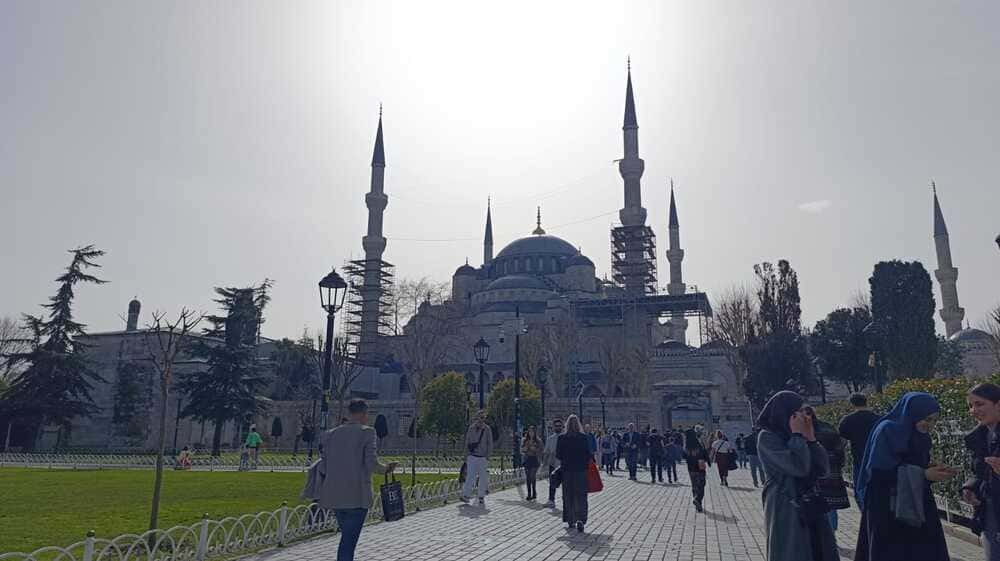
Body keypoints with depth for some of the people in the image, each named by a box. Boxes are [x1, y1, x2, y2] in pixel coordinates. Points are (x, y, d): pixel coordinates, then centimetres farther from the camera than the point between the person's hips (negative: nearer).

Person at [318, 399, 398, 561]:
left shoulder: (331, 434, 10)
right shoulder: (367, 432, -5)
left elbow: (323, 467, 8)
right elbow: (372, 464, -12)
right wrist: (386, 468, 7)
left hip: (335, 496, 6)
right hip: (357, 496, -6)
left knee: (347, 536, 21)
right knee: (349, 540, -3)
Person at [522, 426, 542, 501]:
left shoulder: (538, 441, 1)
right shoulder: (525, 440, 10)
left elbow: (540, 451, -1)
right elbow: (521, 450, 10)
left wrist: (534, 449, -15)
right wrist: (525, 449, -9)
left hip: (535, 460, -3)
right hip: (527, 460, 3)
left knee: (533, 477, -13)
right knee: (527, 477, 3)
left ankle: (534, 493, -6)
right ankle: (529, 494, 11)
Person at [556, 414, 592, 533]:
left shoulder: (561, 438, -4)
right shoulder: (584, 437, -6)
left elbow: (558, 455, -1)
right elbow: (589, 454, -6)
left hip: (567, 470, 1)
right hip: (581, 470, -1)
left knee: (568, 496, 13)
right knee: (580, 495, 1)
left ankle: (571, 520, 19)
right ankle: (580, 519, -15)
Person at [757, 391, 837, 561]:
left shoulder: (798, 436, 9)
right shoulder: (767, 437, -11)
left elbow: (824, 469, 3)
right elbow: (798, 467, -22)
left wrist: (810, 437, -3)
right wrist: (797, 435, -12)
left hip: (811, 508, 7)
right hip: (785, 509, -7)